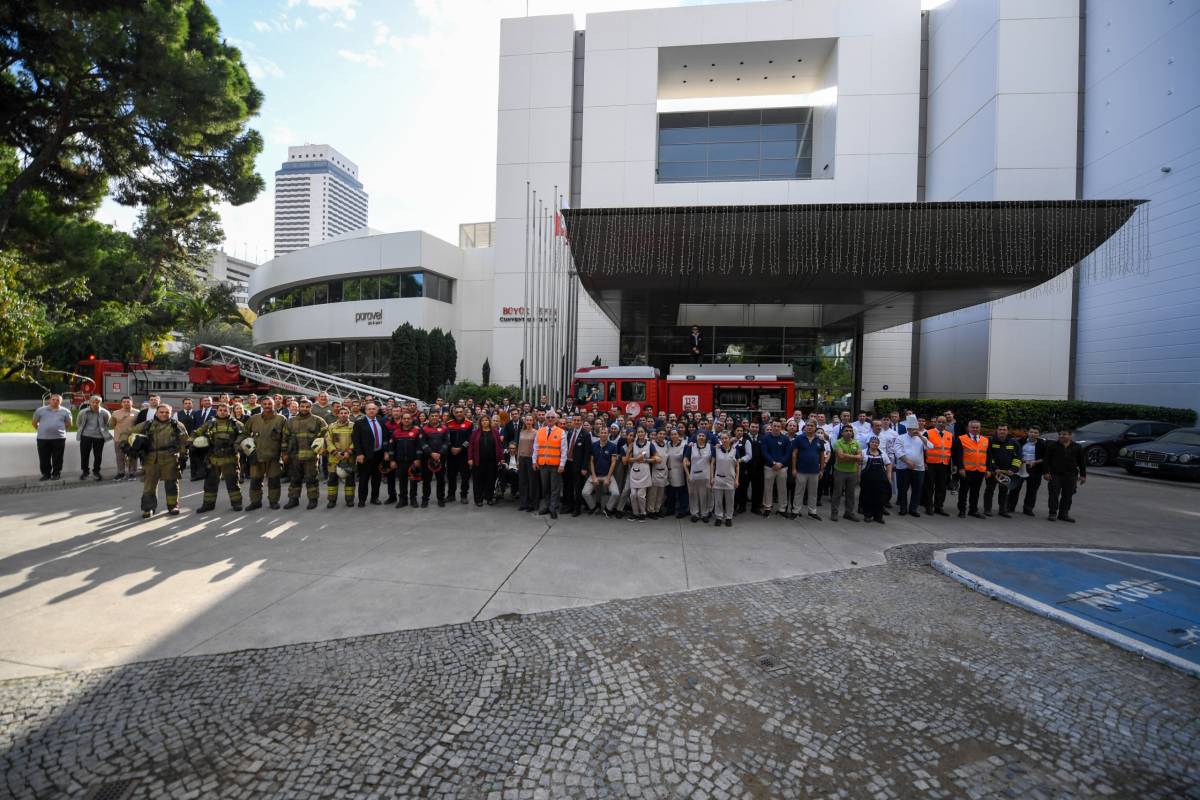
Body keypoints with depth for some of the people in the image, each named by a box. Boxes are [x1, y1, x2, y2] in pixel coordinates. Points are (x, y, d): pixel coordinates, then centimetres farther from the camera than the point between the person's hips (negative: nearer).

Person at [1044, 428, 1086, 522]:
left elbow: (1082, 462, 11)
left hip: (1071, 476, 2)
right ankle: (1053, 513, 6)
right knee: (1054, 494, -2)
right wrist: (1046, 472, -7)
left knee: (1067, 495, 7)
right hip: (1055, 475, -2)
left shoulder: (1077, 447, 7)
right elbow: (1047, 460, 0)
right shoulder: (1052, 445, 0)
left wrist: (1083, 475, 7)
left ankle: (1064, 514, 16)